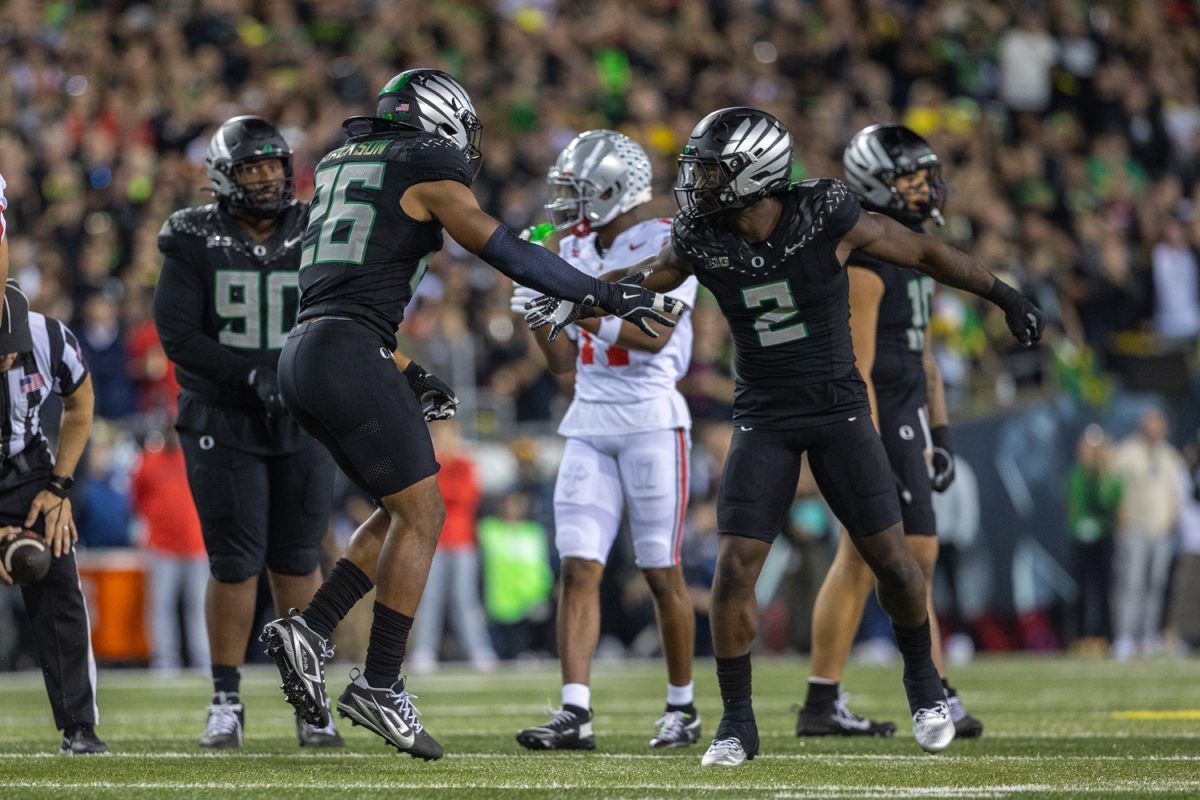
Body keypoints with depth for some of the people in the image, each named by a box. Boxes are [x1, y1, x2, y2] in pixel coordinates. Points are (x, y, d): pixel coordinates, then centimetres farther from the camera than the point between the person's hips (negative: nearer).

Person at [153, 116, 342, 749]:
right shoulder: (196, 242, -5)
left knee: (297, 560, 5)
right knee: (235, 563, -3)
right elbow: (177, 334, -11)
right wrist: (251, 374, -22)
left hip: (301, 421, 2)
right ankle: (227, 702, 9)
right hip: (221, 422, -2)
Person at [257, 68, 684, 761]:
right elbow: (510, 255, -4)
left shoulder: (345, 163, 24)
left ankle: (310, 631, 4)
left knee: (409, 512, 14)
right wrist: (614, 297, 1)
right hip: (349, 355, -9)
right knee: (419, 513, -3)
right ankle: (380, 688, -5)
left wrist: (408, 377, 26)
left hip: (307, 357, 9)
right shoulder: (427, 170, -1)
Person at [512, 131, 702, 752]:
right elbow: (564, 362, 16)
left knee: (662, 572, 1)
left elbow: (653, 335, -19)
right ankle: (574, 713, -11)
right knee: (578, 568, -6)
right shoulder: (575, 253, 14)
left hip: (650, 418, -6)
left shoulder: (668, 246, -6)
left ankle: (682, 707, 16)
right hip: (589, 423, 6)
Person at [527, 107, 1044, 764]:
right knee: (734, 567, -10)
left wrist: (1004, 297, 2)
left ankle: (923, 683, 28)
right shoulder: (702, 241, -10)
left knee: (889, 556, 1)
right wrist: (574, 302, -6)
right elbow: (644, 279, 10)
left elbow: (924, 253, -5)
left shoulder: (825, 218, -18)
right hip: (763, 419, 2)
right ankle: (737, 723, 2)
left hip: (838, 408, -1)